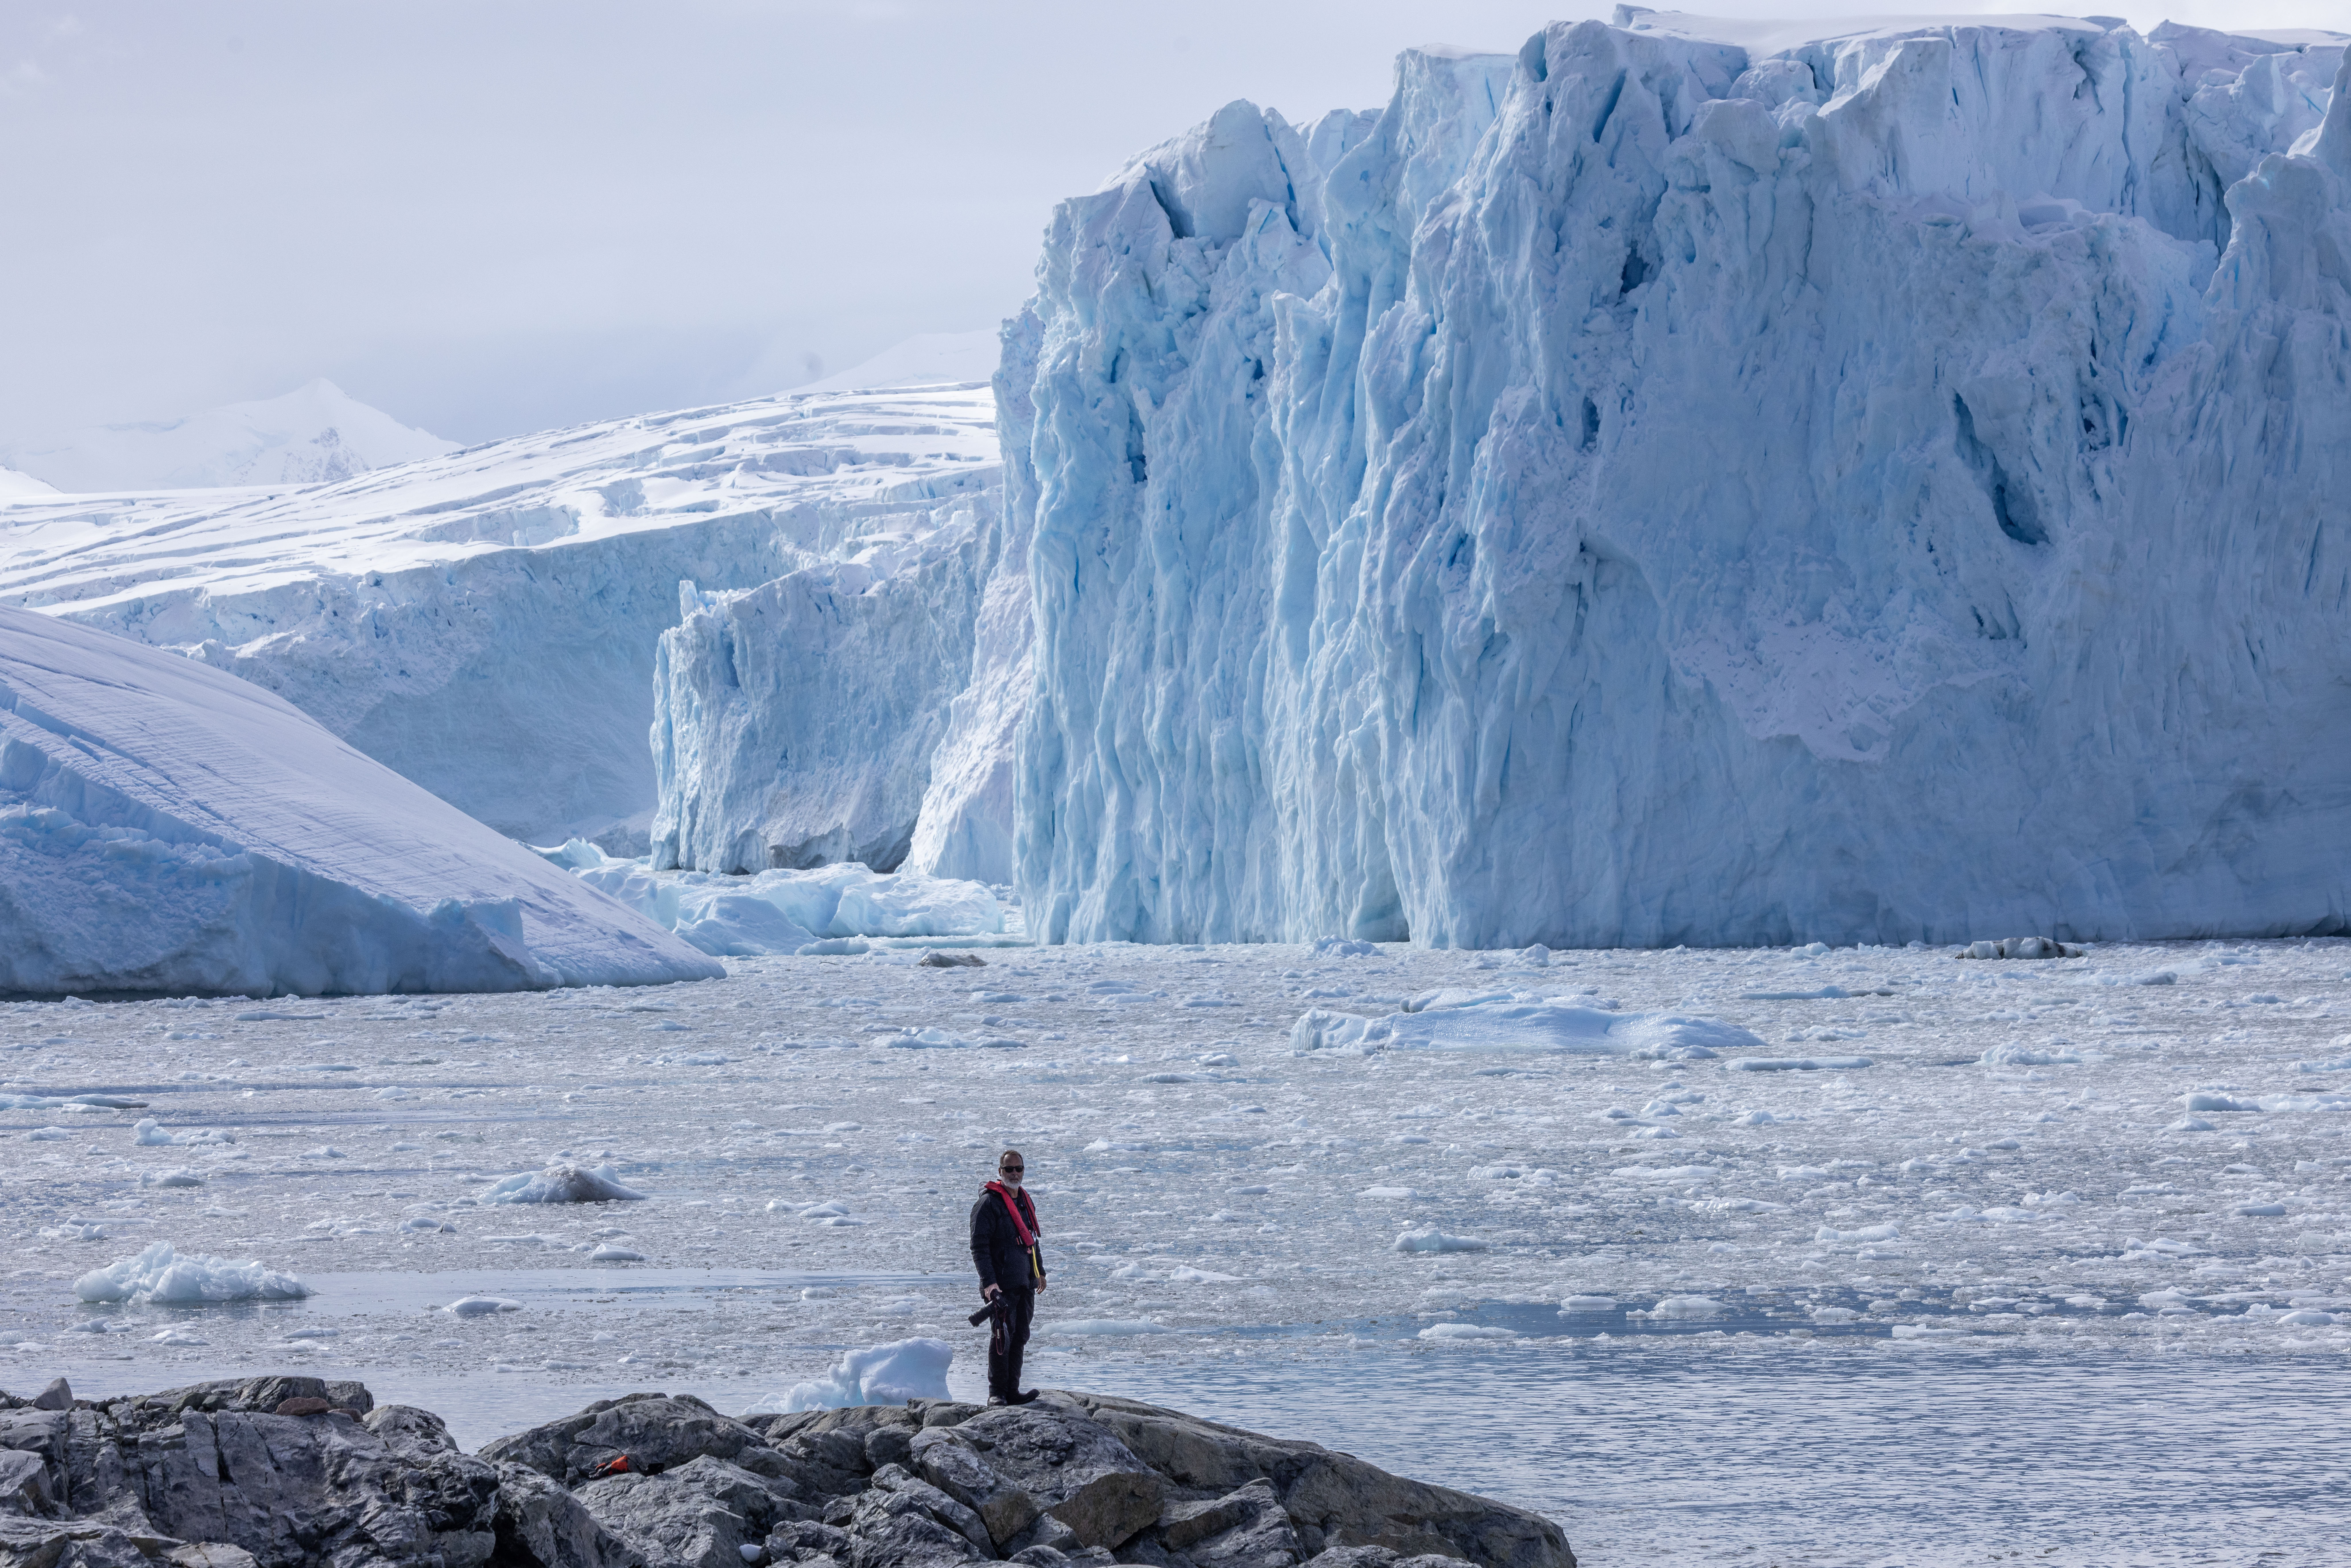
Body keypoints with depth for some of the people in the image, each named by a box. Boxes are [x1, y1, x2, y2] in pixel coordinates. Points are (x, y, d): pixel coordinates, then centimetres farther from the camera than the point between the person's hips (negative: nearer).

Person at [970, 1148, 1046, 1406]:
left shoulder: (1026, 1202, 15)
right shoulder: (989, 1203, -10)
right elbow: (979, 1246, -15)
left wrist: (1040, 1271, 30)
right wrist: (989, 1283, -23)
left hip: (1025, 1283, 8)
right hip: (1002, 1284, -8)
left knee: (1020, 1336, 9)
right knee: (1003, 1336, -9)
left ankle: (1012, 1391, 15)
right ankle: (997, 1394, -2)